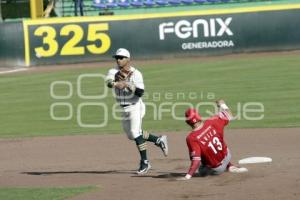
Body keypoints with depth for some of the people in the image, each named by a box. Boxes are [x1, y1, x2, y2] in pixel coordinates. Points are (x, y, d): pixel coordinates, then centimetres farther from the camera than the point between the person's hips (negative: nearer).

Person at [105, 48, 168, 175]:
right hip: (124, 109, 7)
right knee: (131, 135, 14)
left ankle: (145, 162, -4)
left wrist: (127, 84, -31)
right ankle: (159, 140, 31)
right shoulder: (114, 71, -2)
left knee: (136, 133, -13)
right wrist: (116, 83, -44)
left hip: (135, 107, -7)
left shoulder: (135, 73, -14)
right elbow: (109, 82, -24)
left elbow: (140, 92, -23)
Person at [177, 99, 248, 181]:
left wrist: (188, 176, -27)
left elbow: (196, 160, -29)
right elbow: (228, 116, 2)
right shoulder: (211, 123, -15)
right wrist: (222, 105, 20)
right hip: (227, 157, 4)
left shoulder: (191, 138, -25)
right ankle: (230, 167, 20)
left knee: (202, 172, 30)